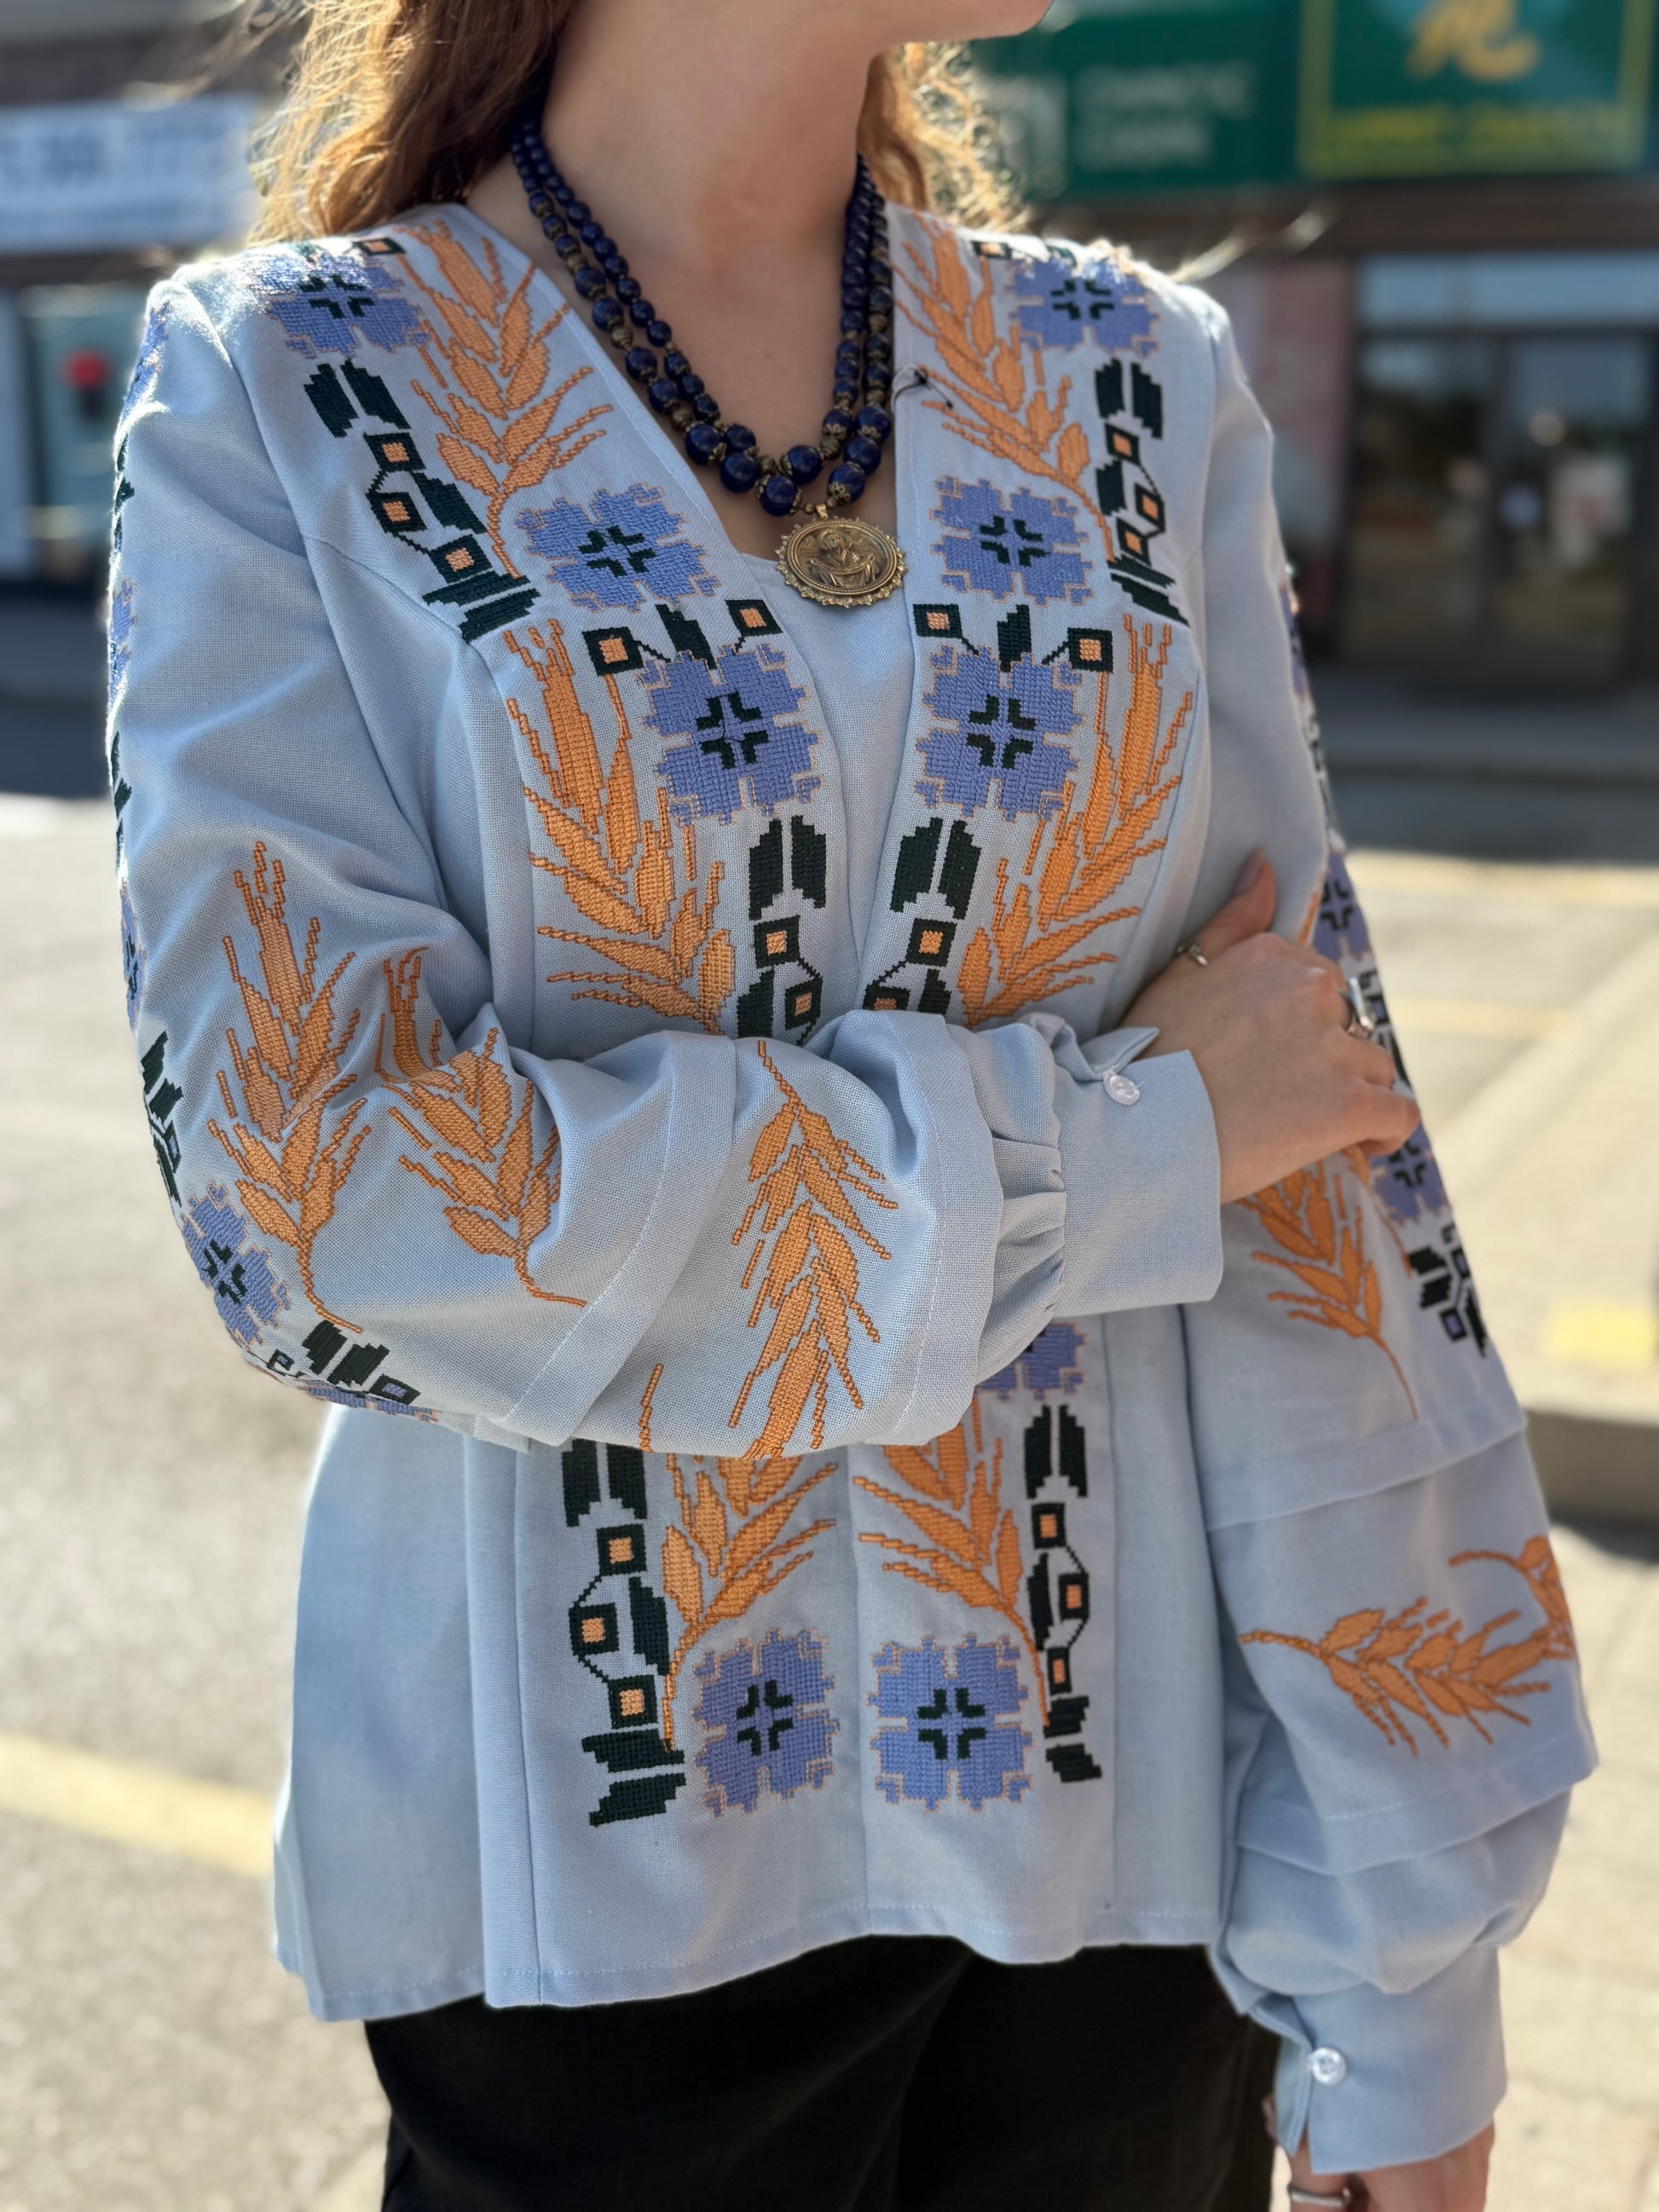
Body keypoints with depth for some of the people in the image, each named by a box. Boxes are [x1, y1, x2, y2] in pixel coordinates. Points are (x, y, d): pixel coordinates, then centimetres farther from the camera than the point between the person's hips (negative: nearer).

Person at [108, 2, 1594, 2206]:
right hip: (590, 1856, -2)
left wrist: (1407, 1968, -3)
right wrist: (1122, 1138, -15)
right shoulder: (285, 389, -6)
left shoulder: (1137, 378, 1)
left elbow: (1319, 1189, -3)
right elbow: (318, 1193, -17)